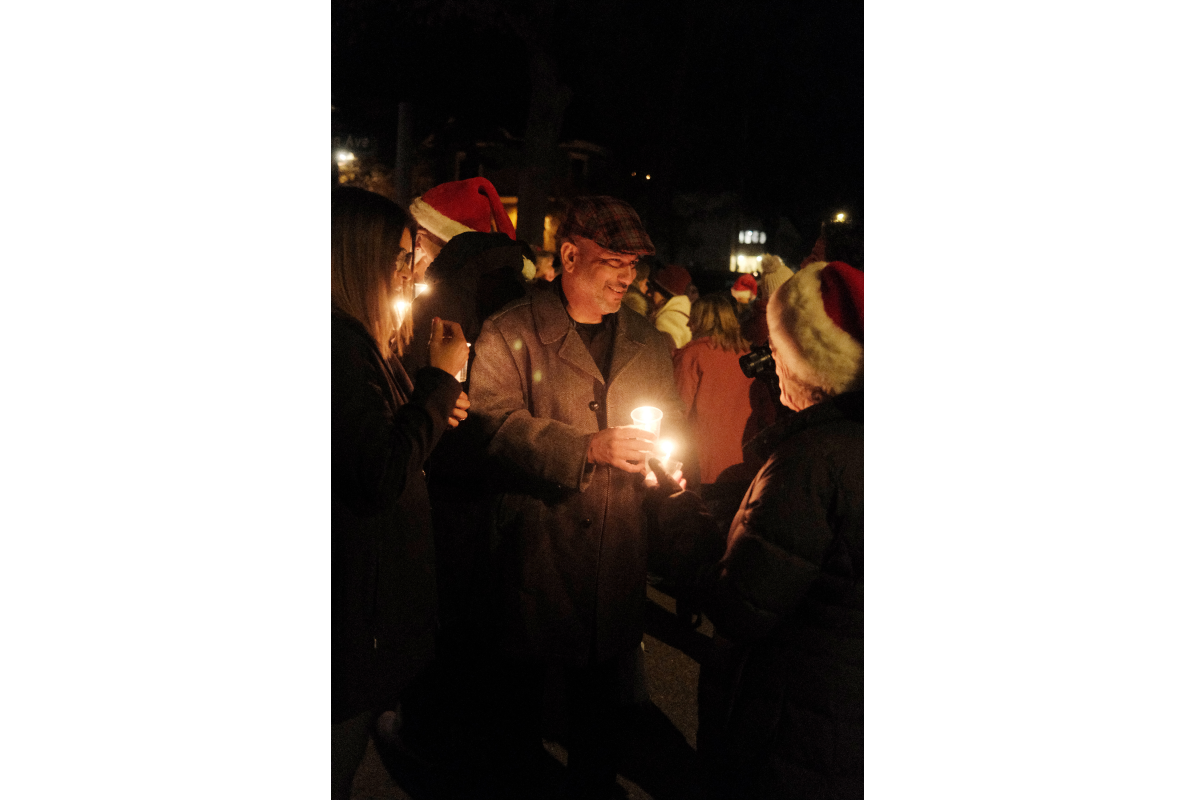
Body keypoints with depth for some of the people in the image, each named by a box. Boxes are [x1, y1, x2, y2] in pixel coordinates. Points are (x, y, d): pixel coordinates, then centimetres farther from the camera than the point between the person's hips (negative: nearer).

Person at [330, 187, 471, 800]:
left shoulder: (358, 341, 9)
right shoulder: (343, 346, -24)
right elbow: (381, 476, -27)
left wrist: (435, 406, 1)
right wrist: (442, 379, -18)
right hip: (358, 604, -10)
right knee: (345, 745, 10)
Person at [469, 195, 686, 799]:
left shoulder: (649, 343, 10)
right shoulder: (508, 333, -6)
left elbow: (670, 420, 18)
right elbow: (496, 422, -17)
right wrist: (589, 447, -25)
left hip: (618, 547, 4)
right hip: (535, 544, -4)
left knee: (604, 692, 17)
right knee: (522, 682, 13)